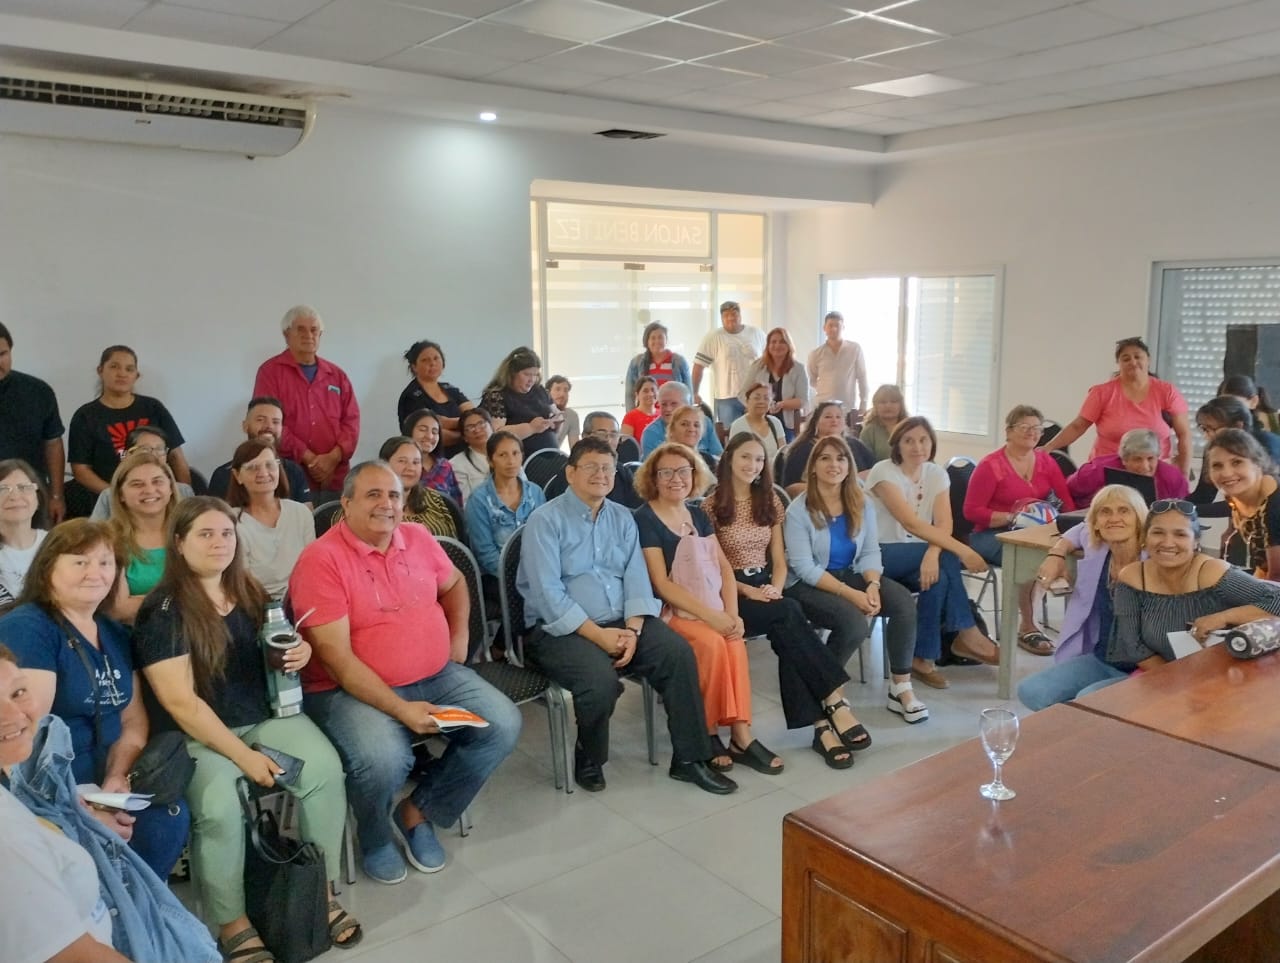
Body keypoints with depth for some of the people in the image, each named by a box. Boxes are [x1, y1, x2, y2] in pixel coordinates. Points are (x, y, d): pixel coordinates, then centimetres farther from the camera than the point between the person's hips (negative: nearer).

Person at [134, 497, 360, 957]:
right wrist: (242, 755, -20)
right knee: (219, 806, -31)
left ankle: (323, 893, -6)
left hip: (268, 715, 5)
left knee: (325, 769, -21)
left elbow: (279, 648, 22)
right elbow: (179, 701, -16)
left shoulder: (251, 592, 7)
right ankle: (233, 926, -9)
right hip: (199, 734, -5)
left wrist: (301, 652, -4)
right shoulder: (162, 611, -11)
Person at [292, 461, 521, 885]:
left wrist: (459, 635, 8)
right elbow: (336, 658, -19)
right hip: (352, 690, -6)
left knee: (503, 725, -10)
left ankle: (418, 812, 10)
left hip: (437, 676, 6)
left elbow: (454, 583, 26)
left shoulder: (418, 538, 4)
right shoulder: (321, 559, -15)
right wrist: (401, 709, -24)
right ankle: (375, 837, 4)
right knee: (384, 761, -33)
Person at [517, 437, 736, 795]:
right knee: (602, 681, -32)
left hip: (621, 622, 5)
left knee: (679, 653, -18)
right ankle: (588, 761, -1)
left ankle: (689, 758, -6)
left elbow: (636, 577, 4)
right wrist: (597, 634, -20)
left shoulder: (622, 518, 12)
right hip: (561, 628, -5)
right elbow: (548, 592, -15)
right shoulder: (545, 520, -6)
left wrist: (631, 630, -13)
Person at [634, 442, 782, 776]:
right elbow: (661, 584, -13)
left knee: (735, 641, -25)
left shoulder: (698, 515, 15)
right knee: (711, 643, -31)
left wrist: (731, 613, -8)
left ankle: (740, 735, -20)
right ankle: (707, 734, -13)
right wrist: (710, 615, -20)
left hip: (714, 611, 5)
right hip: (670, 611, -5)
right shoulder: (644, 519, -5)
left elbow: (724, 569, 10)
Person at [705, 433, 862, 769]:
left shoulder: (770, 500, 13)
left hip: (766, 587, 4)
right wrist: (748, 591, -18)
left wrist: (775, 588, -8)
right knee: (788, 614, -33)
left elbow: (779, 559, 13)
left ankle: (821, 724, -34)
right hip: (729, 592, -4)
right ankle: (834, 701, -33)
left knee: (785, 634, -30)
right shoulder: (711, 504, -3)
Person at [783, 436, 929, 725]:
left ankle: (901, 689, -11)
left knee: (903, 601, -20)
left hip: (851, 574, 6)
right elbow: (805, 568, -17)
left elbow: (870, 552, 2)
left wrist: (873, 585, -19)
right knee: (855, 622, -31)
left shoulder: (861, 504, 4)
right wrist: (850, 593, -25)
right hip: (807, 585, -5)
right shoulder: (798, 510, -12)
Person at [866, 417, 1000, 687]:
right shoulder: (884, 472, -16)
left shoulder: (937, 474, 2)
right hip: (881, 555, -5)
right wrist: (961, 550, -31)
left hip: (918, 554, 5)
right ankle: (967, 634, -16)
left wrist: (932, 553, -33)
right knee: (947, 560, -27)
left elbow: (944, 524, -10)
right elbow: (912, 524, -26)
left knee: (939, 576, -28)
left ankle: (924, 659, -18)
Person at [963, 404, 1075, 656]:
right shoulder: (990, 466, -7)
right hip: (992, 534, -5)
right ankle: (1027, 627, -18)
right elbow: (972, 511, -10)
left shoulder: (1046, 461, 9)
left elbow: (1068, 499, 6)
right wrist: (1011, 517, -20)